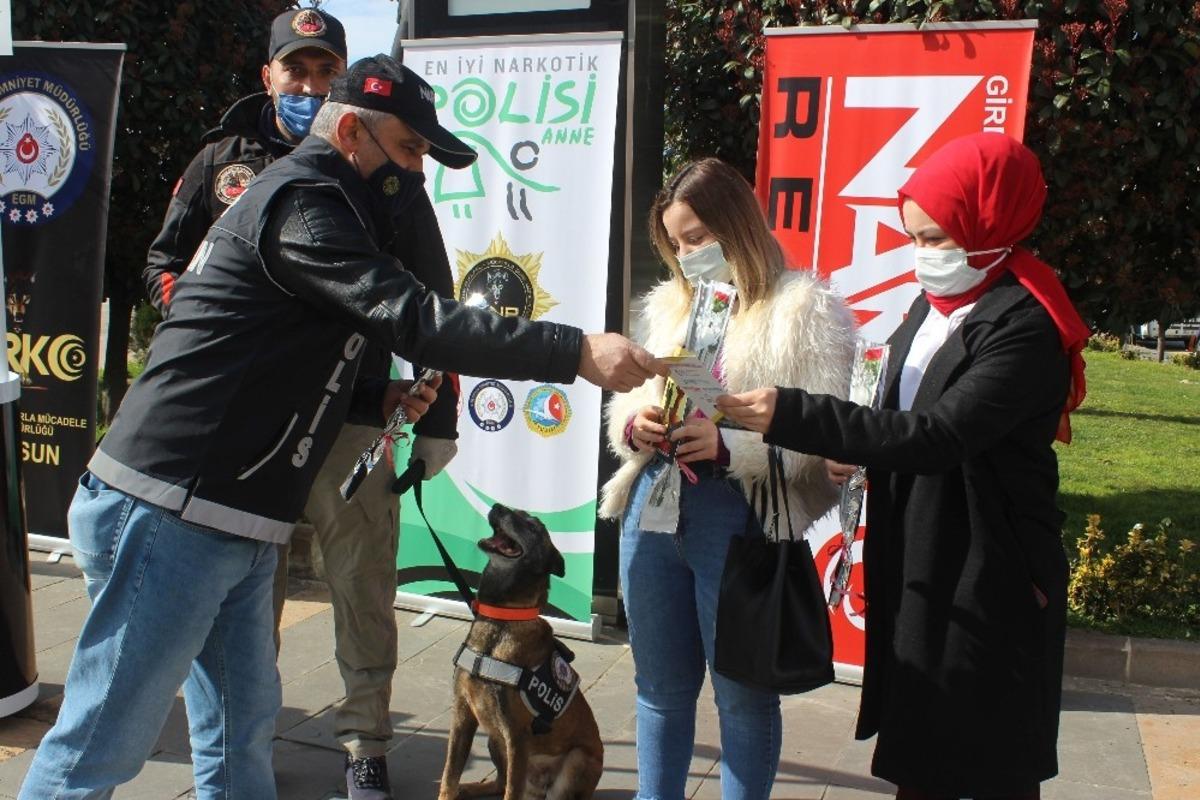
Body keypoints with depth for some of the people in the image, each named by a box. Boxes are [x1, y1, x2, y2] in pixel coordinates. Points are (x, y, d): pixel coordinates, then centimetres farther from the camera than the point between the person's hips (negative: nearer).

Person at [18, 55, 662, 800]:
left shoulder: (317, 201, 19)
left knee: (243, 732, 14)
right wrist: (578, 352, -26)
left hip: (230, 525, 10)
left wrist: (383, 399, 7)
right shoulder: (301, 200, -13)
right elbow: (409, 316, -25)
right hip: (171, 515, -10)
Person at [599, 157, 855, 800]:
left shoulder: (805, 308, -5)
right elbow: (629, 398, 21)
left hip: (738, 516, -6)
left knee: (741, 693, 8)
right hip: (654, 506, 6)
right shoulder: (667, 306, 15)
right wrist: (634, 423, -2)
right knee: (661, 685, 17)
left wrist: (729, 444, -24)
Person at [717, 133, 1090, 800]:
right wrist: (861, 455, -5)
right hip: (913, 563, 8)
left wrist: (790, 415, -31)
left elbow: (938, 436, -29)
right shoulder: (934, 305, 6)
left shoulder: (1025, 326, -20)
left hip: (988, 577, -8)